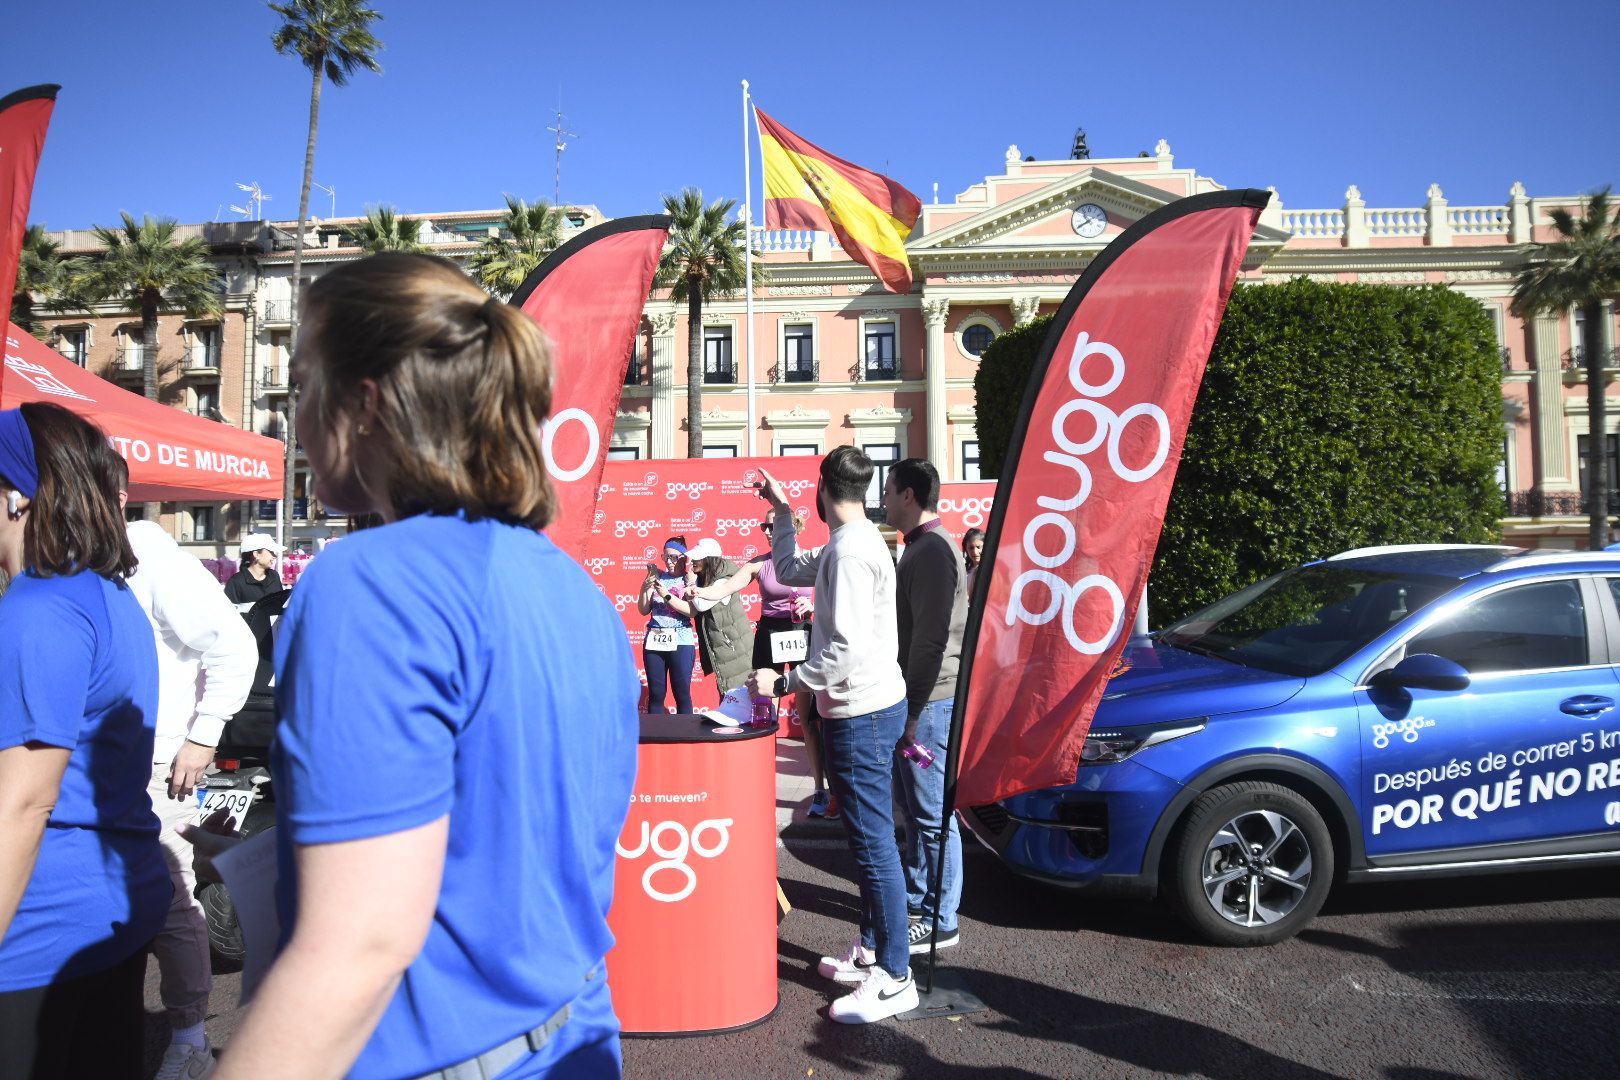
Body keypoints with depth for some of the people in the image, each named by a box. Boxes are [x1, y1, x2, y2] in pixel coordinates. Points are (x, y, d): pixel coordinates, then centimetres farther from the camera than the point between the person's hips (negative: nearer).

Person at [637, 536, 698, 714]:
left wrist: (667, 595, -17)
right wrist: (644, 589, -7)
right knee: (655, 694, 5)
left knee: (682, 694, -1)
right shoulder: (657, 577, 10)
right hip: (654, 640, 3)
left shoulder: (691, 579, 1)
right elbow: (644, 610, 8)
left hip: (680, 641, -3)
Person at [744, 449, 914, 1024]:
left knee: (874, 842, -3)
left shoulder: (849, 551, -20)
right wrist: (782, 512, 26)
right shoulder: (854, 542, 12)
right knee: (868, 837, 18)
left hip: (861, 715, -11)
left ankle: (894, 977, 6)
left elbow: (848, 651, -26)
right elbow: (791, 570, 28)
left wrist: (783, 682, -18)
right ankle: (870, 949, 31)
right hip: (870, 705, 11)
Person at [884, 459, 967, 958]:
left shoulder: (932, 549, -17)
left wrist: (913, 711, -20)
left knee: (933, 813, -1)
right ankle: (918, 900, 30)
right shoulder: (922, 546, 16)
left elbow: (930, 638, -22)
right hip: (916, 698, 10)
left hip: (929, 702, -10)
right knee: (915, 809, 18)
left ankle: (940, 921, 9)